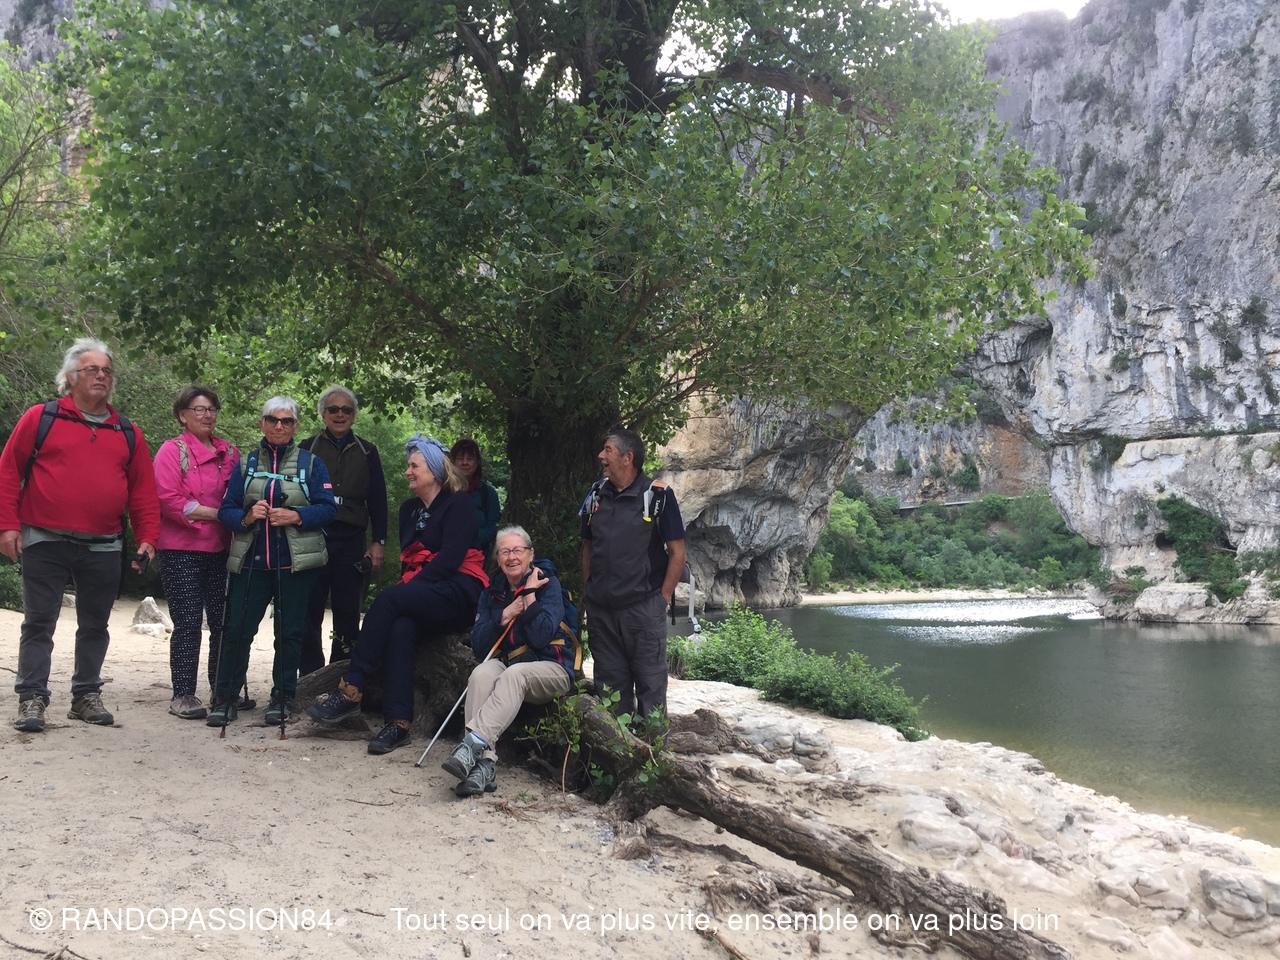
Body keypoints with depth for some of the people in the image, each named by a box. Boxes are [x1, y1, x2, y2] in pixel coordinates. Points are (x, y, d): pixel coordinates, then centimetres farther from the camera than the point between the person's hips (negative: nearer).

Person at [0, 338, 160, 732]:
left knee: (94, 626, 10)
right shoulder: (40, 418, 1)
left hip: (104, 548, 3)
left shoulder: (128, 434, 9)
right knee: (38, 623, 2)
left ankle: (86, 696, 21)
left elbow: (144, 492, 8)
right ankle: (32, 698, 9)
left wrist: (147, 539, -1)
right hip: (45, 543, -3)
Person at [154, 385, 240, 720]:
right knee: (188, 623, -3)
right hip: (182, 551, -5)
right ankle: (183, 695, 4)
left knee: (223, 621, 6)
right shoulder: (173, 451, -2)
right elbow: (170, 500, -12)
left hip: (220, 550, 5)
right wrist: (217, 513, -13)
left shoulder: (229, 453, 13)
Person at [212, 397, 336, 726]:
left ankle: (282, 698, 15)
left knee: (289, 631, 3)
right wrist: (247, 517, -14)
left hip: (295, 563, -1)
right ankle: (224, 698, 7)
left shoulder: (311, 463, 7)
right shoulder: (247, 463, 12)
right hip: (251, 561, 1)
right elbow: (226, 510, 7)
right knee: (237, 628, -3)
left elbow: (328, 508, -2)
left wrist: (296, 516, -18)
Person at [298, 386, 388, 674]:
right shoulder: (307, 449, 9)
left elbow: (378, 500, 12)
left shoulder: (366, 452, 14)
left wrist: (378, 542, 4)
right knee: (309, 613, 0)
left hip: (351, 541, 1)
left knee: (348, 614, 3)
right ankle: (310, 679, 8)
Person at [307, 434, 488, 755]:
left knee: (390, 599, -30)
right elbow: (407, 558, 18)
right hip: (421, 599, 6)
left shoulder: (458, 503, -1)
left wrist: (408, 587, -15)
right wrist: (405, 588, -3)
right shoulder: (409, 509, 21)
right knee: (401, 627, -30)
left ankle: (350, 690, -29)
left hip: (458, 593, -6)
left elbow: (451, 557, -12)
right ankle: (398, 722, -36)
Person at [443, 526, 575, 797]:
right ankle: (483, 766, -42)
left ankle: (473, 744, -50)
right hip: (506, 663, 4)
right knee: (481, 674, -30)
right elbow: (478, 648, 1)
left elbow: (541, 637, -16)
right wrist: (506, 615, -10)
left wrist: (530, 595, -14)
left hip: (551, 668, -3)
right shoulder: (492, 593, 12)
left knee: (514, 674, -36)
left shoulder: (548, 584, -2)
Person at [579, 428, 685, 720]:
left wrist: (663, 598, -9)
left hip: (643, 608, -5)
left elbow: (677, 552, -6)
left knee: (651, 684, 3)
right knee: (609, 683, 14)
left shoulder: (658, 495, -7)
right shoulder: (596, 495, 8)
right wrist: (587, 592, 10)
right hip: (600, 610, 5)